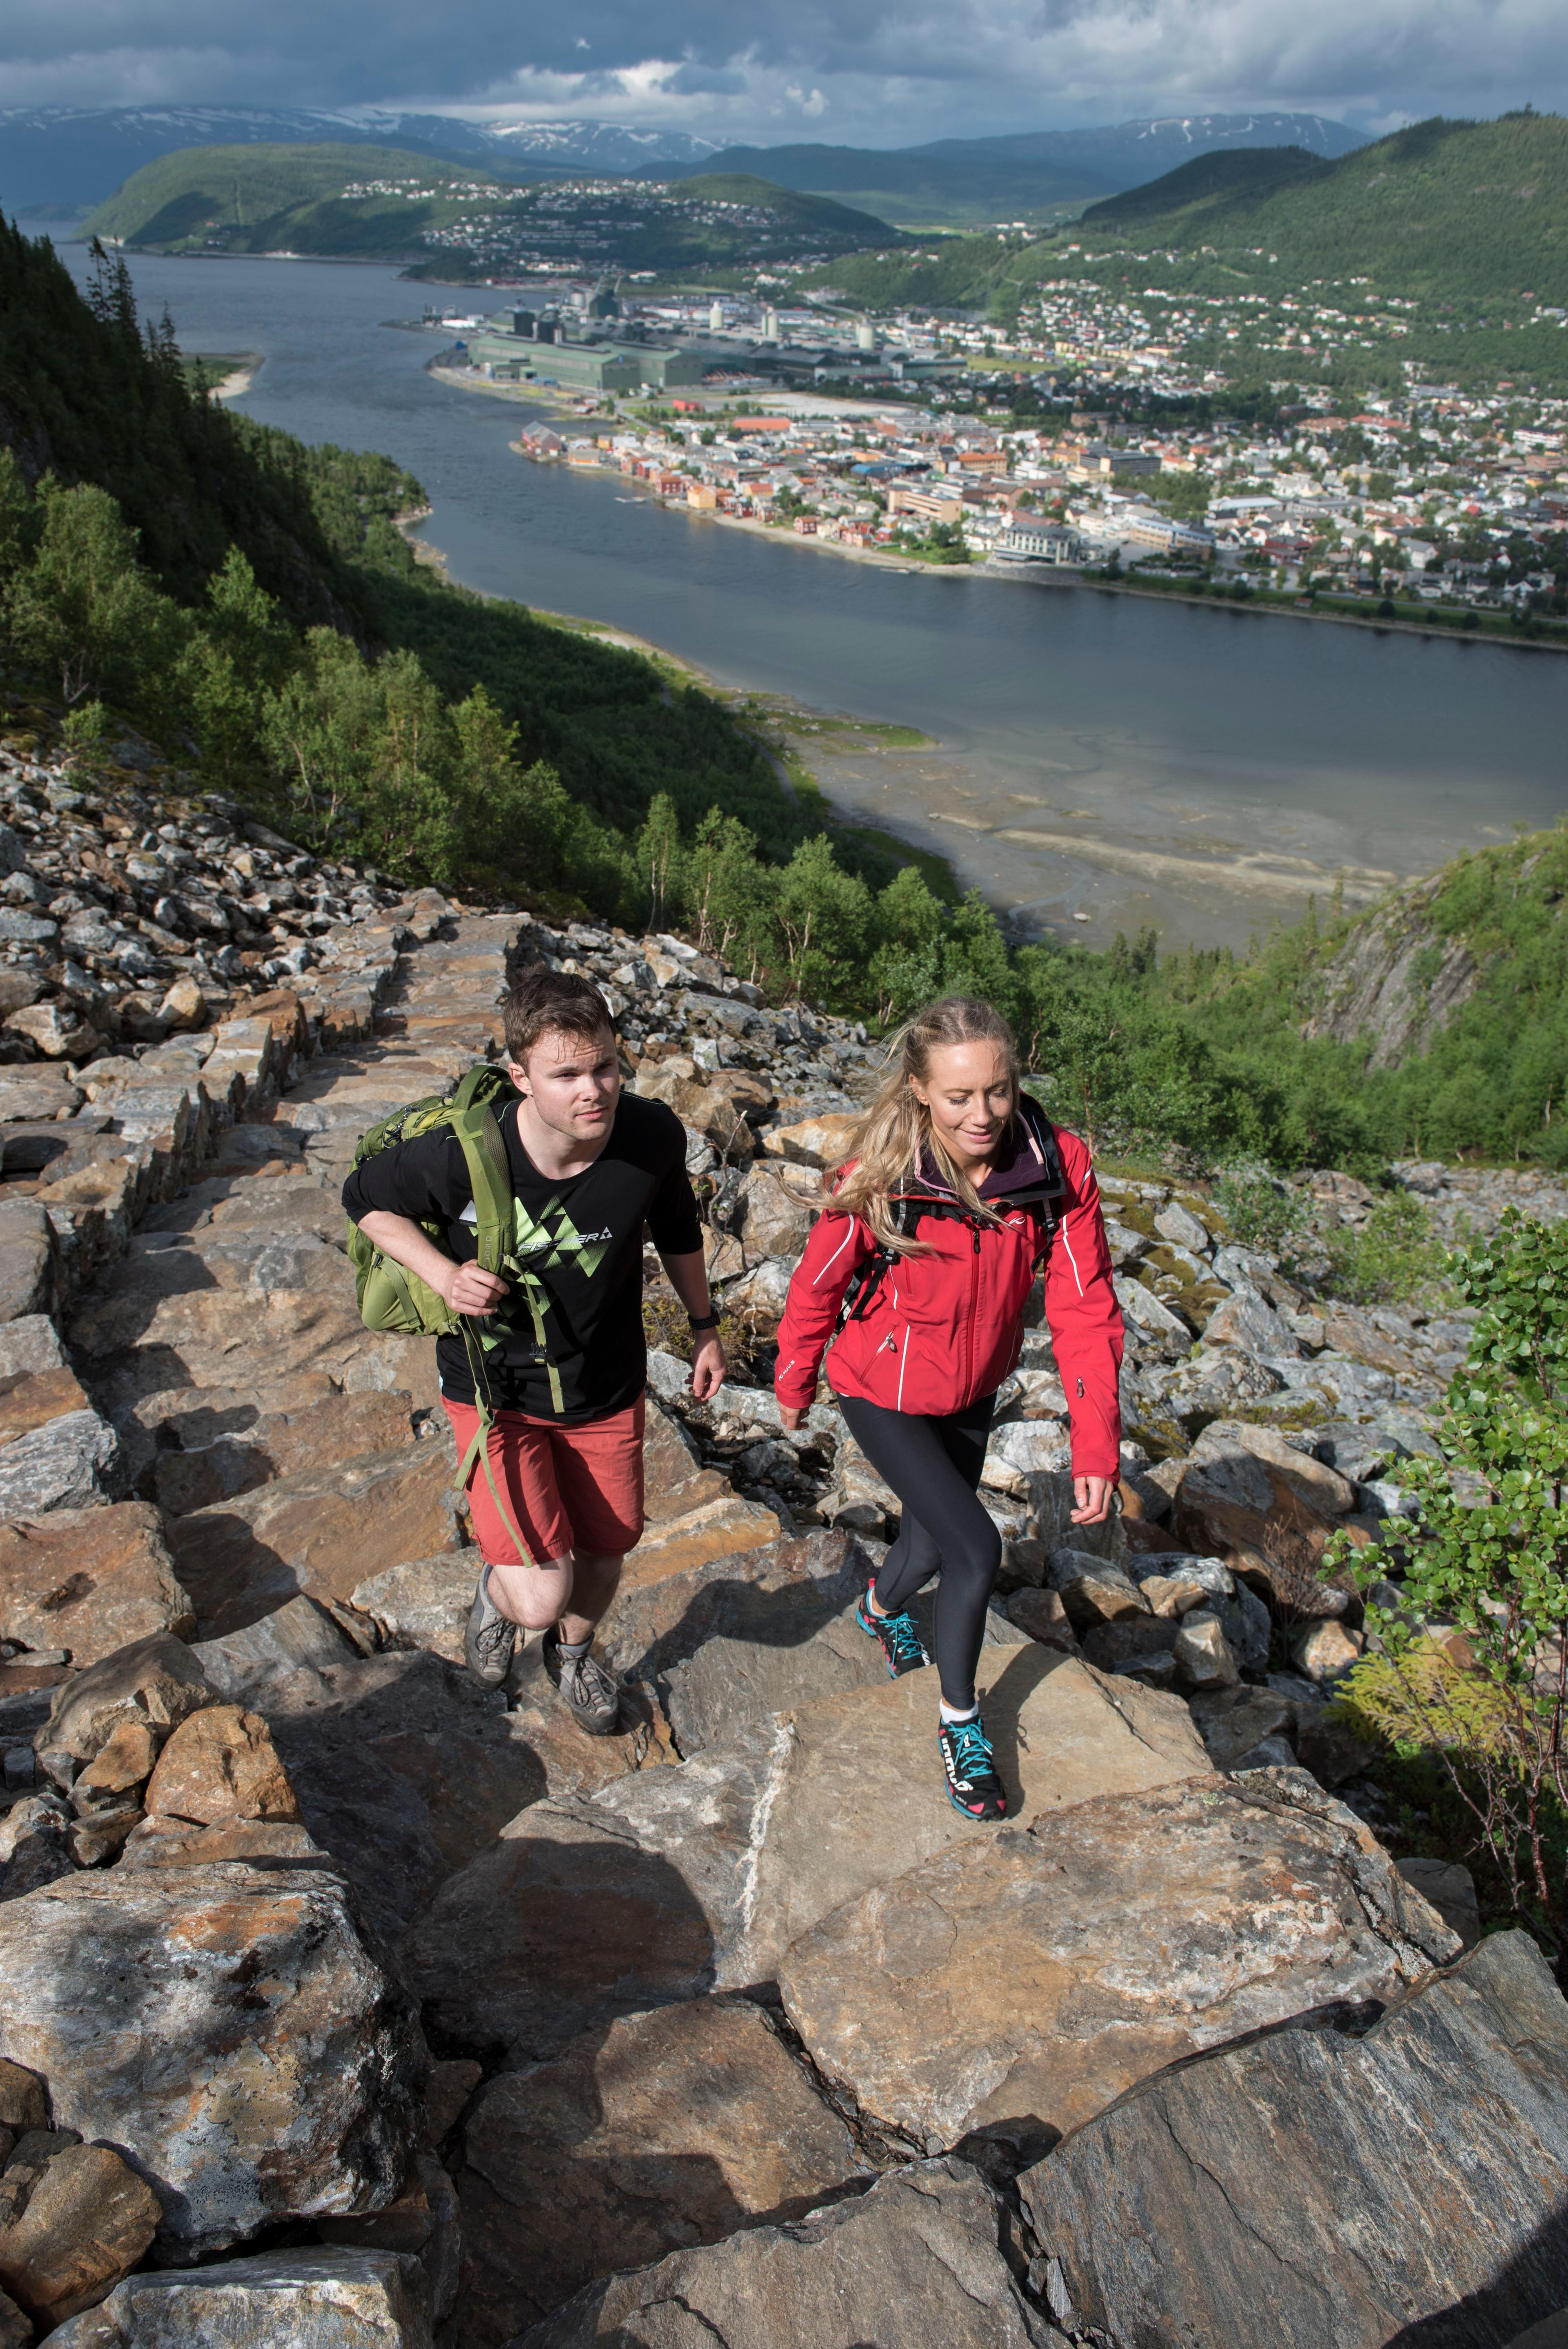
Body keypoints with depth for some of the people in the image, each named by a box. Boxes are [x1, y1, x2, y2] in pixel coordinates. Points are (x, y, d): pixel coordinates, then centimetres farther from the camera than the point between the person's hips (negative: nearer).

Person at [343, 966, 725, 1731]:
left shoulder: (653, 1136, -20)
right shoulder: (464, 1155, -29)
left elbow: (677, 1230, 2)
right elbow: (365, 1197, -7)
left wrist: (705, 1326, 13)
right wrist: (442, 1274, -23)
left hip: (607, 1387, 3)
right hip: (496, 1392, -3)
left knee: (605, 1550, 22)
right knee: (540, 1597, -12)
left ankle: (573, 1653, 57)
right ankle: (498, 1584, 28)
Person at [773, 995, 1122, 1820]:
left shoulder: (1060, 1168, -24)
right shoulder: (879, 1182, -31)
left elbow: (1085, 1309, -18)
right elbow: (816, 1289, -13)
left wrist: (1096, 1445, -22)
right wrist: (794, 1386, 2)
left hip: (973, 1393, 4)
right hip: (884, 1396, -4)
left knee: (934, 1539, 22)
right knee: (977, 1549, -11)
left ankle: (883, 1606, 59)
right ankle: (959, 1723, 16)